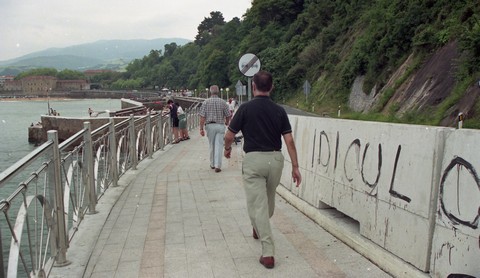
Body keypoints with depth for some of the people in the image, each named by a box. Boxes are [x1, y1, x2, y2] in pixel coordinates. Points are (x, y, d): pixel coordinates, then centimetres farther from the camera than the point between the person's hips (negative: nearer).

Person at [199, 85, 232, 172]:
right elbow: (228, 115, 3)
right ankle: (217, 166, -7)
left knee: (211, 145, 15)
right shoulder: (223, 102, -2)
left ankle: (212, 164, 26)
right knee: (219, 145, -1)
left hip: (210, 125, 1)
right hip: (220, 125, -1)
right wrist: (226, 122, 23)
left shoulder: (206, 102, -4)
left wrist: (201, 128, -5)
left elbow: (202, 117, -8)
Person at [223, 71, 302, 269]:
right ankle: (259, 229, 50)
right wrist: (295, 166, 4)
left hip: (253, 159, -4)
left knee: (257, 205, -2)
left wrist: (227, 149, 18)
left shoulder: (246, 108, -7)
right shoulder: (279, 110, 2)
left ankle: (268, 253, -5)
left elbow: (229, 136, -3)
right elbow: (289, 140, -2)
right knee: (269, 201, 25)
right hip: (275, 159, 4)